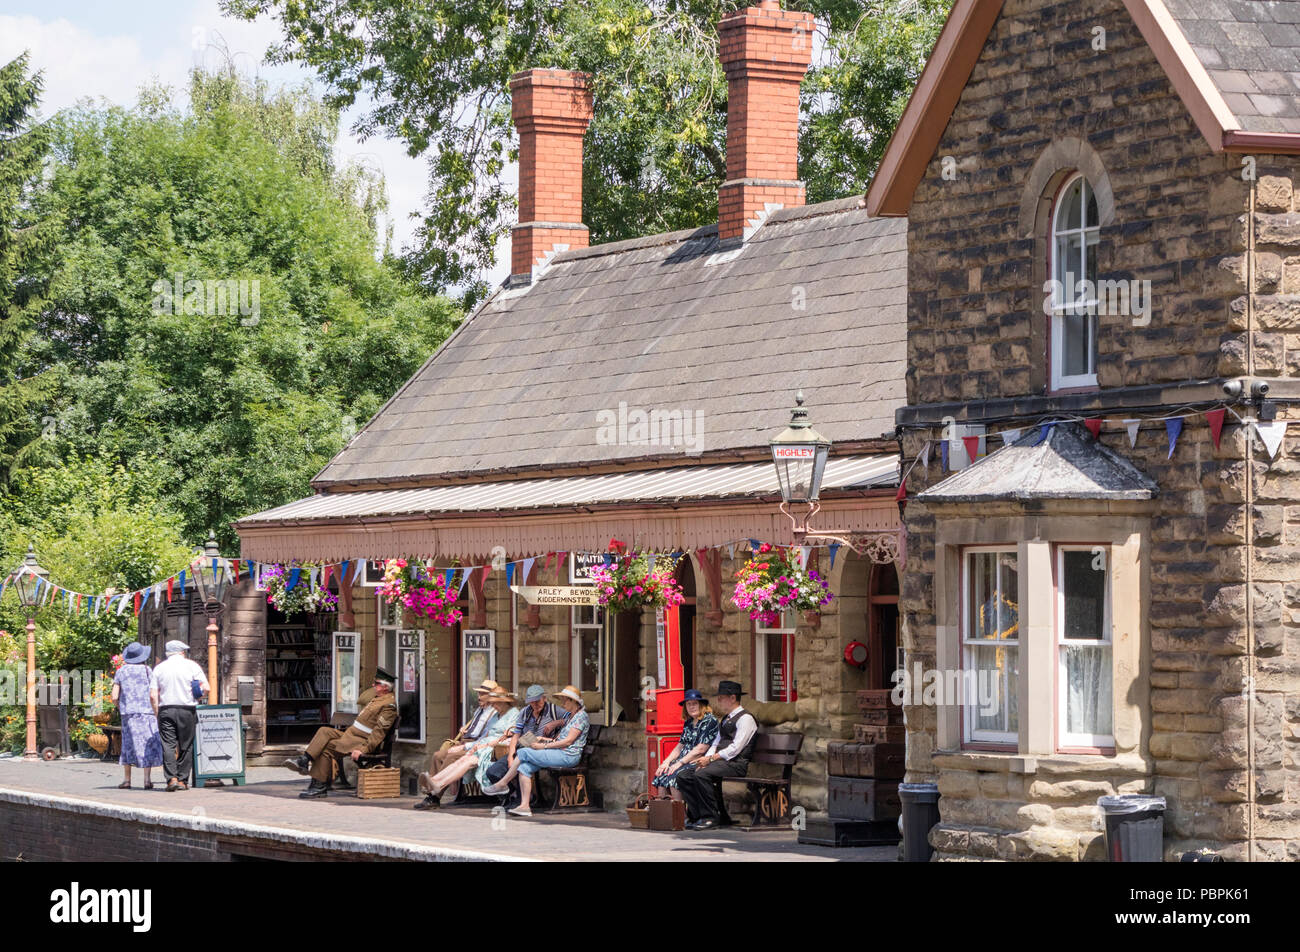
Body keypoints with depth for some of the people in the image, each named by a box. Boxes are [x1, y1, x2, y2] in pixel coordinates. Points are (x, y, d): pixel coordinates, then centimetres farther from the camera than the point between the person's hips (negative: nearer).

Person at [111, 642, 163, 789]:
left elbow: (115, 697, 1)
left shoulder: (121, 672, 4)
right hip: (146, 712, -3)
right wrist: (157, 714, 0)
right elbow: (153, 696, -7)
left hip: (127, 713, 3)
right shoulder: (147, 671, -3)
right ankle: (147, 779, -6)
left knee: (129, 745, 10)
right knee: (148, 745, 1)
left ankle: (127, 780, 12)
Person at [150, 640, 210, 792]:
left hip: (165, 710, 1)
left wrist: (157, 714, 10)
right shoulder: (191, 666, 3)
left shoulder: (159, 668, 7)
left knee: (168, 745, -2)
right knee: (186, 746, 7)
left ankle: (172, 778, -16)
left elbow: (153, 695, 1)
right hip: (187, 710, -1)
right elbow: (206, 688, -4)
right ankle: (182, 780, 6)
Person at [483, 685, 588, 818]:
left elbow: (568, 741, -15)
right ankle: (524, 806, -16)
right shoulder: (570, 716, 23)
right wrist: (544, 739, 8)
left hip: (568, 756, -9)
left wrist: (544, 746, -13)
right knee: (524, 767, -10)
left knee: (524, 753, -13)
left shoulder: (581, 716, -8)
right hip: (560, 753, 9)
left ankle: (502, 784, 0)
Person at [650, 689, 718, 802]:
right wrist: (667, 762, 1)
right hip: (685, 760, 7)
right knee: (661, 775, -17)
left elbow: (701, 749, -13)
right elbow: (680, 746, 18)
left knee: (674, 777, -30)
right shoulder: (689, 723, 18)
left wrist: (680, 763, -16)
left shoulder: (710, 720, -6)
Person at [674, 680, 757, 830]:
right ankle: (696, 816, -9)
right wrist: (705, 760, 1)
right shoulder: (725, 720, 25)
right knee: (683, 776, -7)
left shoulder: (745, 718, -6)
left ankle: (710, 817, -22)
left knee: (701, 775, -32)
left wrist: (711, 758, -16)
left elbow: (736, 748, -15)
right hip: (719, 761, 9)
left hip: (736, 764, -9)